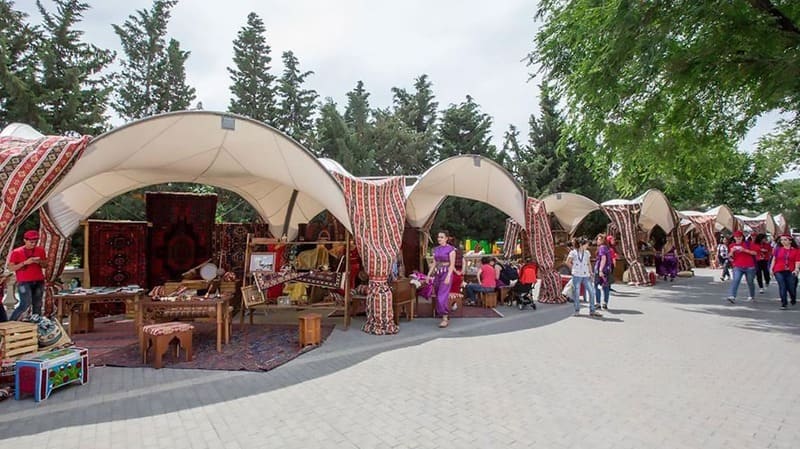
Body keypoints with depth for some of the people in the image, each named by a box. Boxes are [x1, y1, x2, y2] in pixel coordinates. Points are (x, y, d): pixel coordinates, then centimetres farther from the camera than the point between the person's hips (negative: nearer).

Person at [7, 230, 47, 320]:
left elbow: (45, 264, 15)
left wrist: (39, 262, -7)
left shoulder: (40, 250, 8)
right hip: (24, 282, -4)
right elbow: (11, 268, -5)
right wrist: (25, 262, -17)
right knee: (26, 304, -15)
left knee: (37, 305, 5)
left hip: (39, 282, 4)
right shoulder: (16, 252, -2)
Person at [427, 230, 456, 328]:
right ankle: (446, 315, 21)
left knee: (442, 297, -15)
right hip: (437, 274, 7)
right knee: (438, 296, 8)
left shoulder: (451, 249, -8)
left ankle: (445, 319, -8)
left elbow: (452, 264, -13)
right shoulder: (436, 249, 11)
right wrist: (429, 274, 7)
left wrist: (448, 276, -22)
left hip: (446, 273, -7)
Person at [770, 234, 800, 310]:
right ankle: (784, 303, -2)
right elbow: (774, 259, 10)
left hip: (790, 272, 0)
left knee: (791, 287, 5)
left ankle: (793, 300, 35)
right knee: (782, 286, -8)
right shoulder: (778, 249, 7)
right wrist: (771, 268, 4)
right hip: (779, 271, 0)